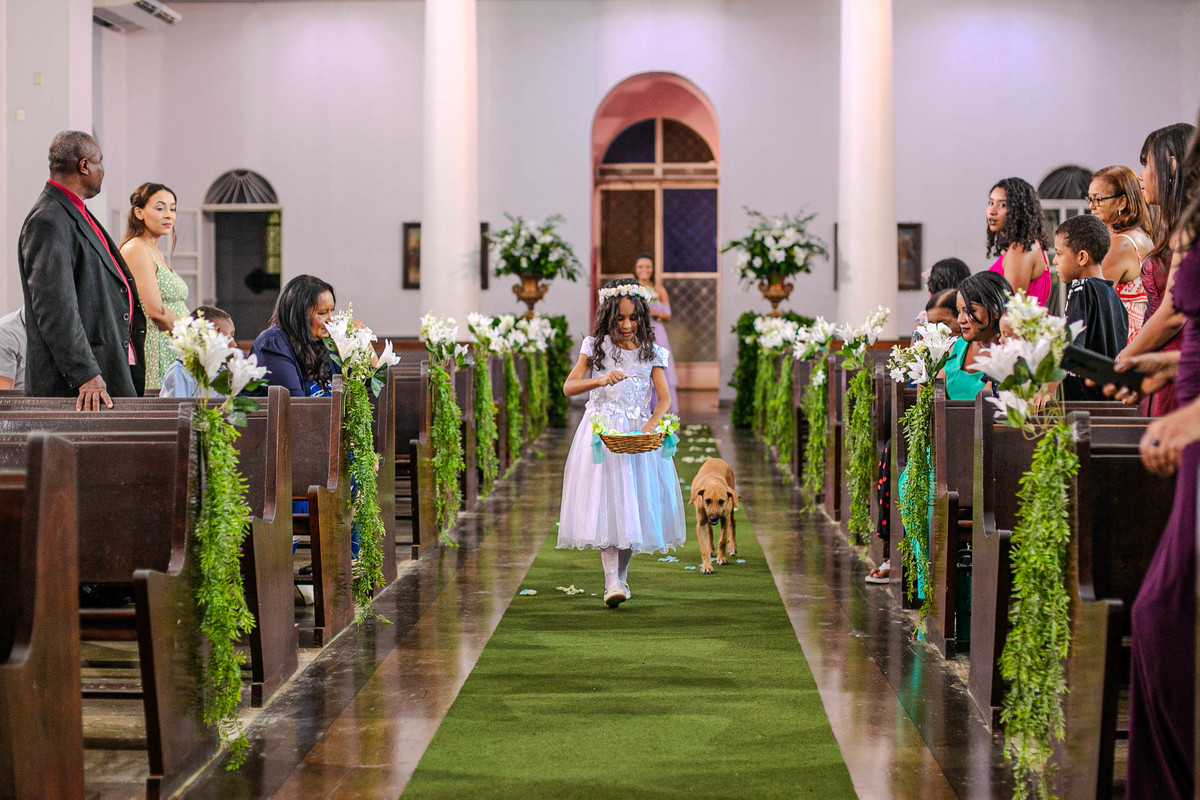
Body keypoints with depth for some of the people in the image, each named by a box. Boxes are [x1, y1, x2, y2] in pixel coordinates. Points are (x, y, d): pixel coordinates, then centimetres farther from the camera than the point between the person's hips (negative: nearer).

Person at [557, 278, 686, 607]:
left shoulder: (651, 352, 4)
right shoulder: (596, 346, 3)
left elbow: (665, 398, -1)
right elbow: (568, 387, 0)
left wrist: (649, 428, -20)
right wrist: (600, 380, -18)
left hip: (639, 434, 1)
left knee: (633, 503, 1)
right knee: (605, 502, -12)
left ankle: (621, 574, 18)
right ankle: (612, 581, -18)